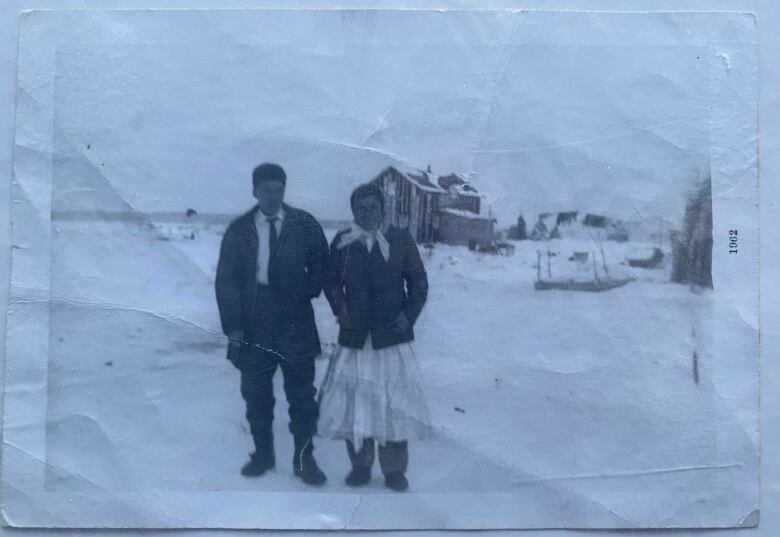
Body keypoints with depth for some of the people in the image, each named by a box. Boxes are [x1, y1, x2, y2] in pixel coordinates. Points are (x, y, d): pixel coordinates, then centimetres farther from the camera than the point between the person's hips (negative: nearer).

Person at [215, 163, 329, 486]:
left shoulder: (305, 224, 2)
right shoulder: (239, 229, 3)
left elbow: (322, 265, 9)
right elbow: (226, 281, 2)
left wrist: (307, 292, -5)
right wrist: (233, 325, -6)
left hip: (295, 322, -1)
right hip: (253, 323, 1)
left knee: (302, 393, 4)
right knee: (256, 395, 8)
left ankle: (304, 459, 16)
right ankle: (263, 454, 24)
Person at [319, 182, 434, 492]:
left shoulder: (401, 240, 2)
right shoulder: (341, 242, 5)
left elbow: (418, 281, 4)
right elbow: (331, 280, 9)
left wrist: (410, 314, -8)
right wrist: (340, 308, -7)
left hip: (393, 334, -1)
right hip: (354, 335, 1)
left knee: (394, 401, 1)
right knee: (354, 400, 4)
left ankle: (395, 470, 14)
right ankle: (360, 465, 19)